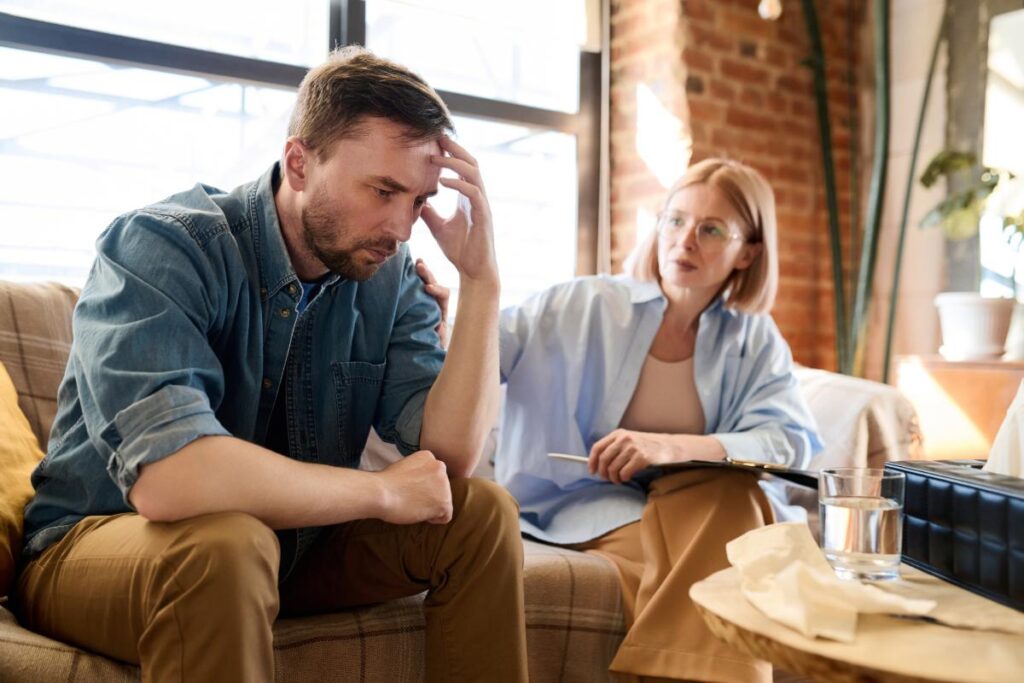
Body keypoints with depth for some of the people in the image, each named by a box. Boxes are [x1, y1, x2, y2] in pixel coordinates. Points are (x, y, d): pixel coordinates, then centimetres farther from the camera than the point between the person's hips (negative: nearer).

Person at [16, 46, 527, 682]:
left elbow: (450, 455, -15)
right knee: (223, 545, -38)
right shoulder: (162, 247, -23)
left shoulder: (390, 277, -6)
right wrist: (383, 491, -26)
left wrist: (482, 280, -23)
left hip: (289, 539, 5)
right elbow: (165, 475, -38)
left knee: (483, 512, -10)